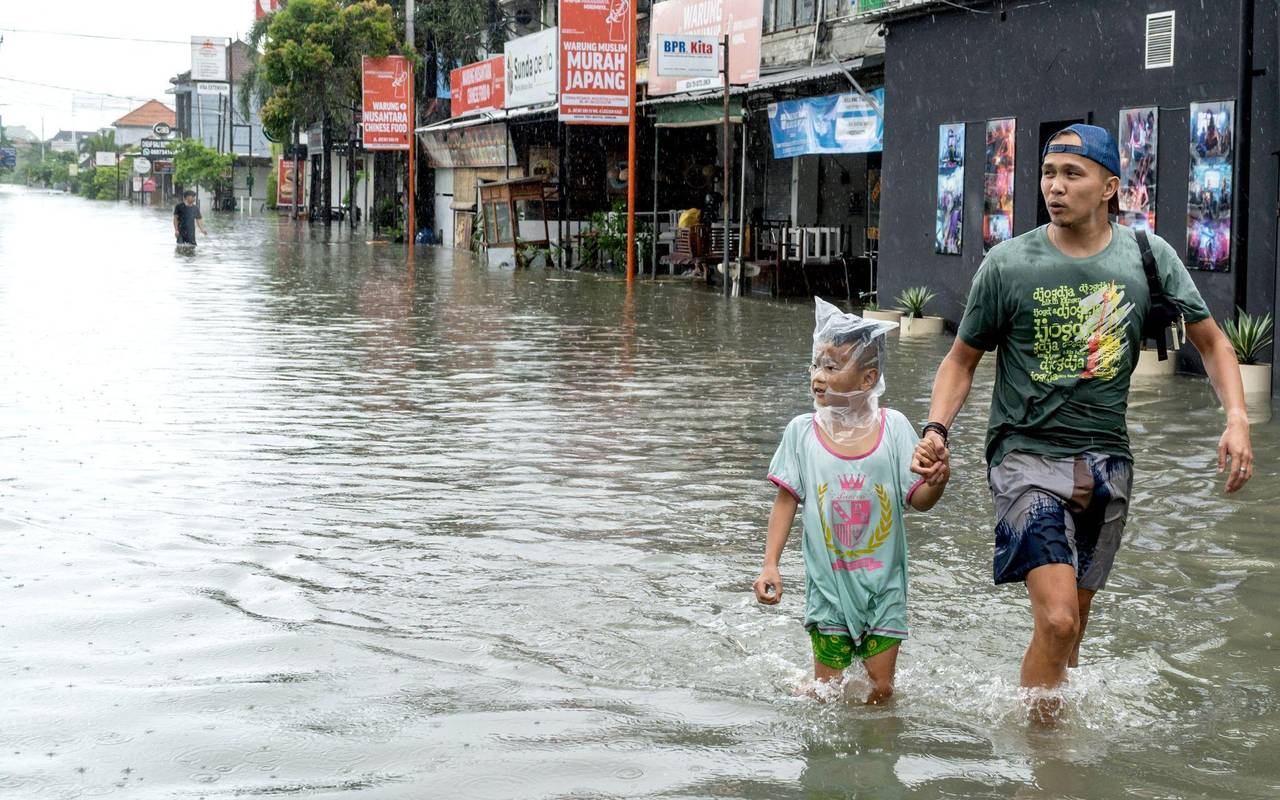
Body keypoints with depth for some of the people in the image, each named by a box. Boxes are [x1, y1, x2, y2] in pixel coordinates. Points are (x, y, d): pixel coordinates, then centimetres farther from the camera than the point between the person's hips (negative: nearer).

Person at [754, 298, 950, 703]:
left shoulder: (893, 427, -6)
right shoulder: (802, 431, -5)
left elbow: (918, 500, -5)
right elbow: (786, 501, 1)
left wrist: (937, 482, -27)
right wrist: (770, 564, -5)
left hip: (883, 584, 0)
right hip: (829, 586, 0)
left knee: (881, 687, 6)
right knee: (827, 687, 5)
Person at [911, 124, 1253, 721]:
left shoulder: (1147, 256, 0)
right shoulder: (1007, 264, -5)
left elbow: (1210, 340, 11)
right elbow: (962, 359, 5)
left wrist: (1236, 418, -4)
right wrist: (936, 430, -11)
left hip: (1106, 461, 3)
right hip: (1027, 454, -3)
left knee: (1073, 626, 12)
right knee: (1056, 620, -17)